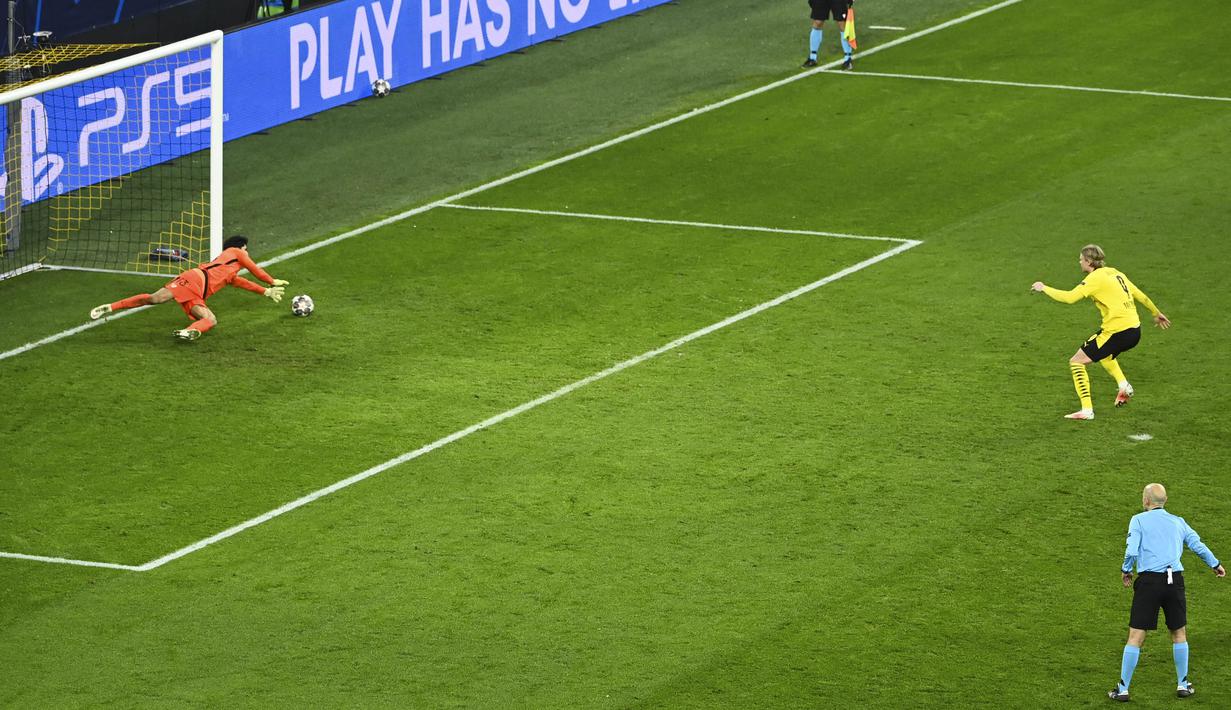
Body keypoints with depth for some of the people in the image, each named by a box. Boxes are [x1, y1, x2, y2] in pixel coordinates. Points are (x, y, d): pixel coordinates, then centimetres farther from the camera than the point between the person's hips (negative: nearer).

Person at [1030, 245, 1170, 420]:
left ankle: (1087, 410, -6)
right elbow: (1140, 295, 22)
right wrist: (1157, 313, 37)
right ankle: (1124, 386, 23)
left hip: (1117, 332, -9)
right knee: (1103, 352, 39)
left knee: (1076, 362, -1)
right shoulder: (1115, 273, 15)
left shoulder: (1096, 278, -9)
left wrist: (1044, 288, -6)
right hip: (1135, 331, 9)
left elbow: (1070, 297, -19)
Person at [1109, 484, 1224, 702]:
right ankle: (1183, 685, 25)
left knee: (1135, 636, -1)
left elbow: (1131, 551, -8)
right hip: (1175, 580, 3)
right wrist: (1215, 564, 29)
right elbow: (1198, 545, 13)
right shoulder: (1178, 522, 13)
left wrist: (1125, 570, 10)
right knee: (1179, 634, 20)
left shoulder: (1138, 520, 2)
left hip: (1149, 580, -3)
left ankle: (1123, 689, 1)